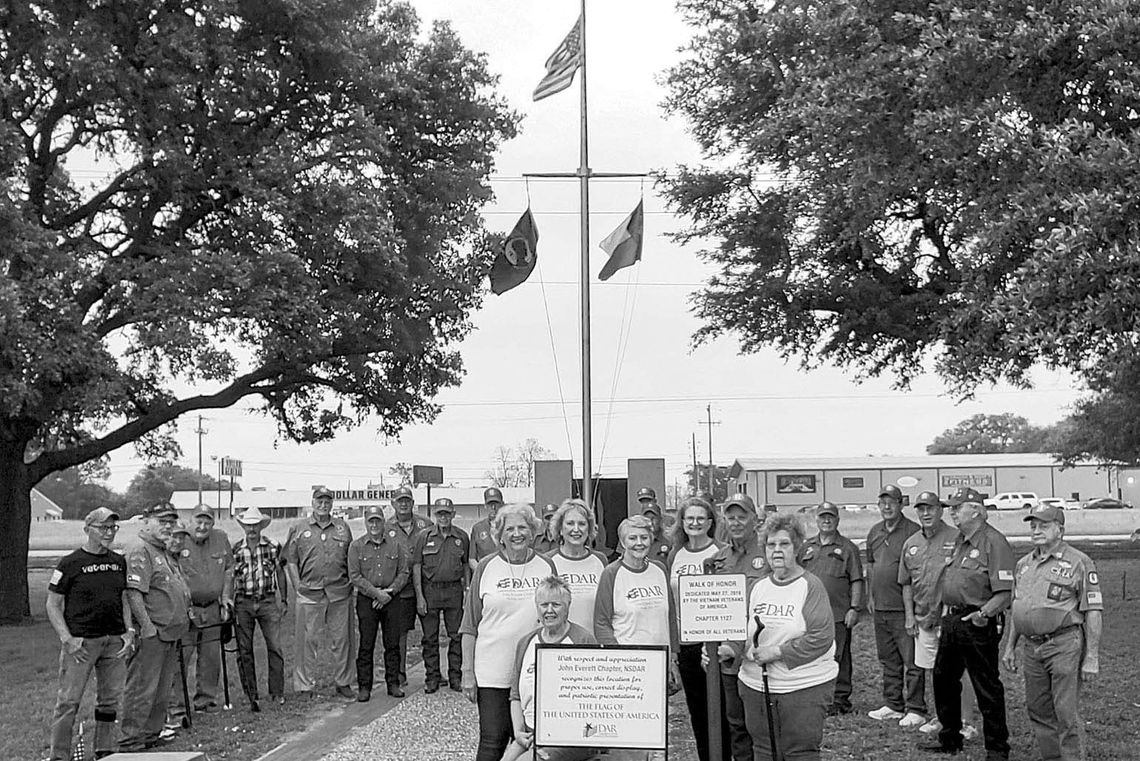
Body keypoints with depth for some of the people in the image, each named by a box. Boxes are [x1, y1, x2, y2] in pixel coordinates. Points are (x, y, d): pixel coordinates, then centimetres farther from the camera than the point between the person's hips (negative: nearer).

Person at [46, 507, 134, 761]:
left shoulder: (119, 562, 12)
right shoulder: (70, 563, -5)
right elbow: (53, 605, -3)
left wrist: (129, 631, 6)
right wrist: (67, 639, -12)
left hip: (115, 641, 5)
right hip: (81, 642, -5)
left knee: (110, 699, 10)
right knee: (69, 700, -3)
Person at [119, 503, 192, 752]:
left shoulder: (165, 553, 19)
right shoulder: (140, 552, -13)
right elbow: (134, 593, -21)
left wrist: (185, 612, 20)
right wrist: (147, 626, -24)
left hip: (171, 634, 10)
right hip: (151, 635, -10)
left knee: (162, 691, 16)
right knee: (142, 689, -6)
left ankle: (151, 734, 26)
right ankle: (130, 741, -1)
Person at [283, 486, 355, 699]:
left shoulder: (342, 527, 11)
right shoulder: (298, 528, 6)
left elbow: (351, 558, 15)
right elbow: (290, 559, 6)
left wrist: (351, 582, 7)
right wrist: (297, 584, -3)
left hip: (340, 593, 2)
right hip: (309, 593, -2)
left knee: (342, 640, 6)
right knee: (307, 640, 0)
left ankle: (343, 683, 17)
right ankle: (305, 685, 9)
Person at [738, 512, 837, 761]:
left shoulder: (811, 586, -9)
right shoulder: (758, 587, 8)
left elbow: (821, 638, -18)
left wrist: (776, 652, -18)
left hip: (804, 687, -5)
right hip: (756, 685, 5)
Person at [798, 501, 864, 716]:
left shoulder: (848, 548, 4)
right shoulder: (806, 547, 15)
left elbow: (856, 581, 1)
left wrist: (854, 608, -7)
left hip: (838, 614, -3)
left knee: (839, 658, 0)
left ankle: (841, 700, 9)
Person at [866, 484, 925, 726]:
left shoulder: (913, 531, -9)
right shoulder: (874, 532, 13)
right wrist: (870, 596, 17)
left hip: (904, 607, -7)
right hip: (880, 607, 7)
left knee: (912, 661, -3)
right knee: (888, 660, 15)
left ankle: (916, 710, 3)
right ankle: (893, 705, 24)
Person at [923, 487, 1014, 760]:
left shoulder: (994, 542, -14)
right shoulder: (959, 541, 15)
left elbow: (1004, 592, -19)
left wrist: (984, 613, -31)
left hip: (978, 625, -9)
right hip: (952, 622, 9)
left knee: (987, 689, -1)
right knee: (943, 679, 17)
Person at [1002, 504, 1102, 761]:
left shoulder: (1079, 563, -5)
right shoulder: (1023, 564, 15)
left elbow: (1093, 612, -8)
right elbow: (1015, 609, 22)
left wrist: (1092, 657, -12)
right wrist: (1010, 646, 18)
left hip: (1065, 646, -6)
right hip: (1031, 648, 6)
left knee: (1066, 713, -5)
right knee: (1038, 711, 11)